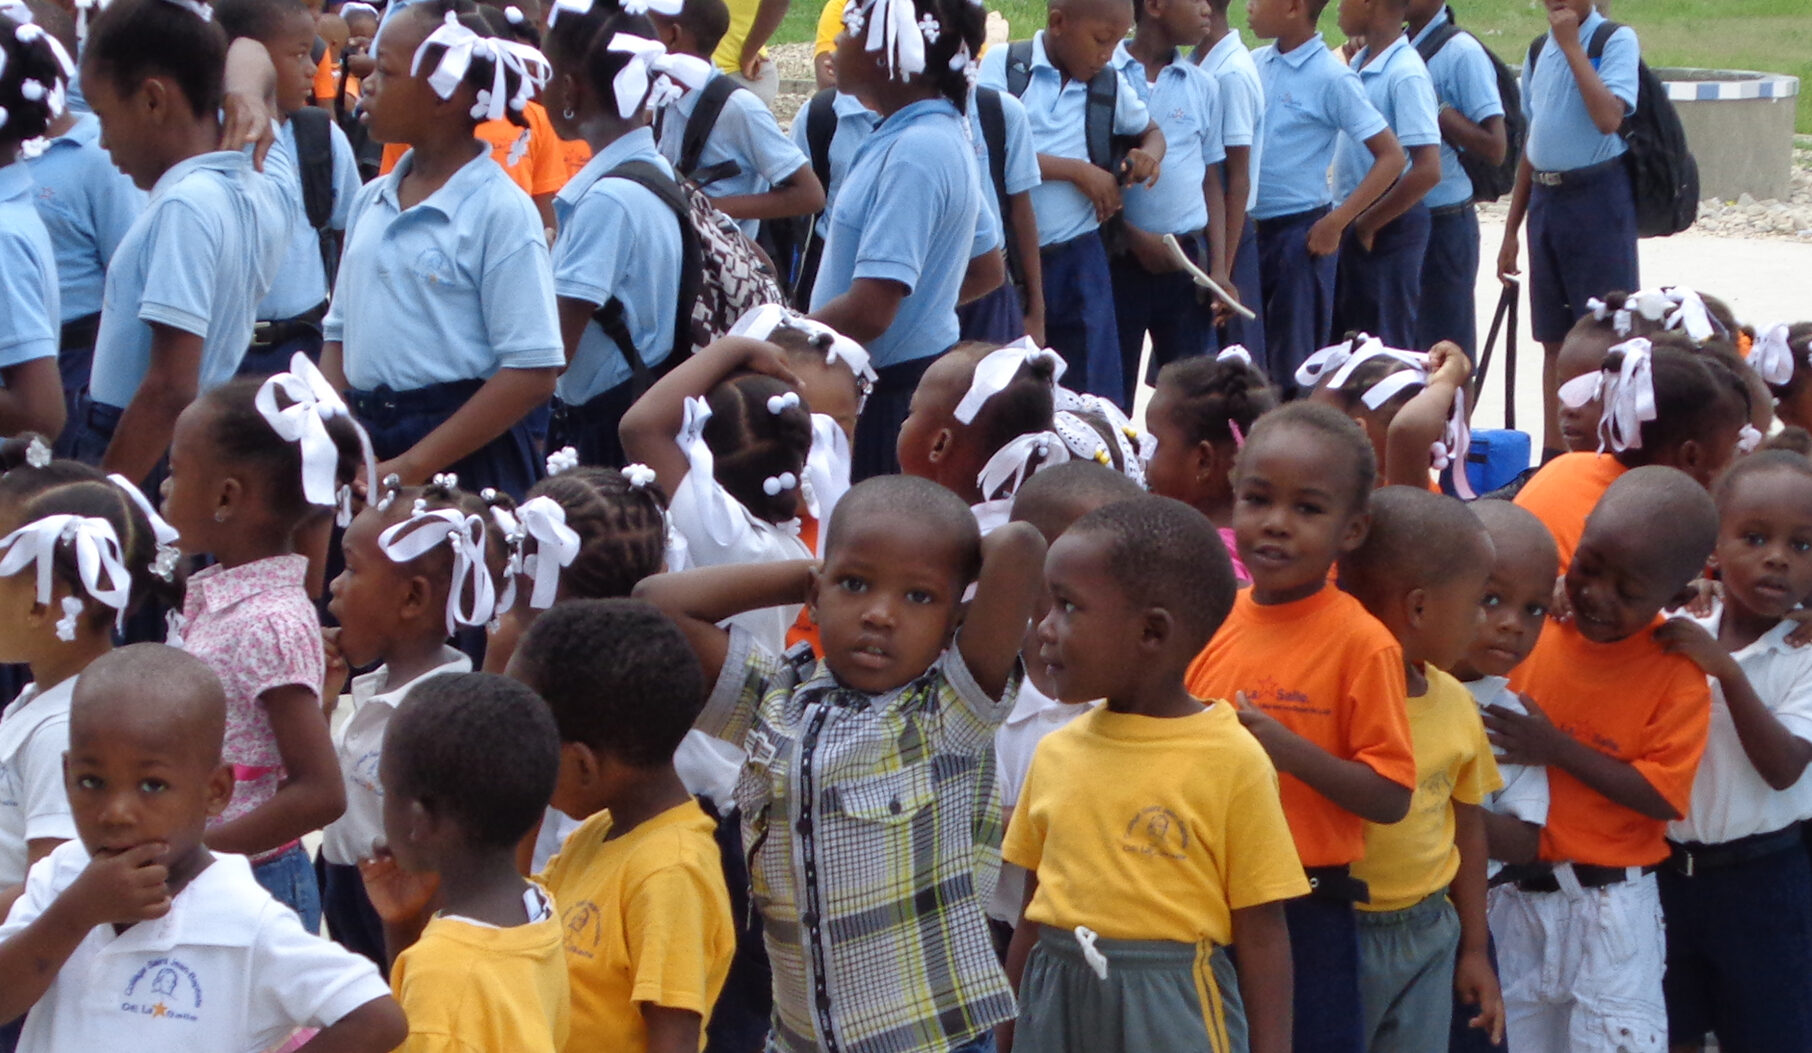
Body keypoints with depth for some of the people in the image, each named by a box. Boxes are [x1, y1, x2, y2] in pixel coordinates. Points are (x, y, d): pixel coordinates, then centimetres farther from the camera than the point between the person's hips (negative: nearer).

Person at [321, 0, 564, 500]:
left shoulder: (498, 210, -11)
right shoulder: (370, 202, 10)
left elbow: (532, 375, -15)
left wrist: (410, 468, -17)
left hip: (462, 457, -6)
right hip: (366, 447, 6)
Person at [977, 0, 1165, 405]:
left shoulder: (1111, 83, 8)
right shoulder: (1003, 65, -4)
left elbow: (1152, 131, 26)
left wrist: (1149, 156, 1)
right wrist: (1077, 170, -13)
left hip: (1078, 257, 3)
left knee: (1095, 396, 2)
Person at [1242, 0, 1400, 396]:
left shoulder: (1331, 78, -11)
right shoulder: (1254, 64, 5)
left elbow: (1391, 156, -11)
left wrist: (1336, 222, -14)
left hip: (1300, 232, -6)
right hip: (1248, 229, 6)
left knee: (1294, 363, 0)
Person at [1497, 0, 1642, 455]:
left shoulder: (1616, 40, -7)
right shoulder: (1538, 51, 13)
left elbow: (1608, 118, -24)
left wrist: (1572, 45, -19)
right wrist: (1512, 228, 18)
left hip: (1598, 196, -7)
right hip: (1544, 199, 7)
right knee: (1555, 342, 11)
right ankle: (1553, 458, 18)